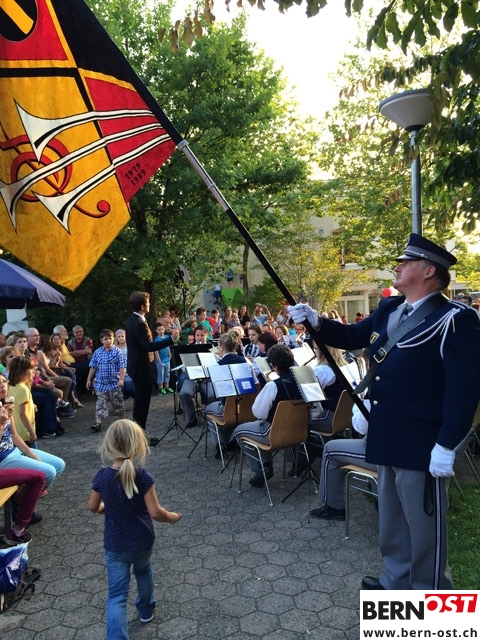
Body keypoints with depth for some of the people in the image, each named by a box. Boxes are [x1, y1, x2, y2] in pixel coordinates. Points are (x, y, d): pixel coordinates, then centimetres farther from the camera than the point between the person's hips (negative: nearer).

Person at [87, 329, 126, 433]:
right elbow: (93, 367, 8)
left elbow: (122, 367, -10)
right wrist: (89, 379, 7)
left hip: (114, 383, -2)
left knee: (118, 403, 9)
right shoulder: (97, 352, 3)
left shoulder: (118, 352, -8)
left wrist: (121, 379, -18)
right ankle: (98, 423, -1)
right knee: (100, 403, 0)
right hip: (100, 383, 2)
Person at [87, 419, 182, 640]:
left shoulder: (102, 476, -13)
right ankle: (146, 610, 51)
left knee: (117, 595, 5)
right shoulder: (143, 477, -21)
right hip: (142, 540, 0)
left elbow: (93, 507, 2)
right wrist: (172, 517, -1)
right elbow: (155, 512, -21)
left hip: (115, 545, 0)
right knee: (143, 572, 30)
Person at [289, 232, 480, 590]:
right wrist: (316, 322, 2)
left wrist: (447, 446, -22)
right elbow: (353, 336, 19)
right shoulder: (388, 310, 9)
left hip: (422, 443, -8)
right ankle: (397, 581, 42)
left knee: (423, 522, 8)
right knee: (392, 518, 23)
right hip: (387, 437, 9)